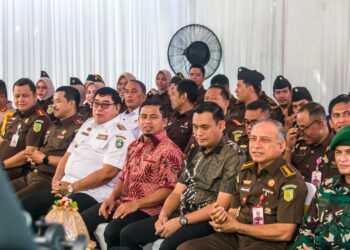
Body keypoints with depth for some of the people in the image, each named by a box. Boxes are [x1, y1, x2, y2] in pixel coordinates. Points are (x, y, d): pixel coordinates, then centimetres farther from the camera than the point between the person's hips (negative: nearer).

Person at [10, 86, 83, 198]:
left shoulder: (78, 128, -8)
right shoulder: (52, 126, 22)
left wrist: (44, 159, -11)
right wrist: (33, 156, 7)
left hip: (50, 179, -9)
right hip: (31, 175, 9)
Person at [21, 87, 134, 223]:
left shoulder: (120, 134, -7)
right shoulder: (88, 124, 19)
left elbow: (107, 172, -16)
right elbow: (68, 155, 20)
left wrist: (72, 187, -15)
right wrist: (56, 180, 2)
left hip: (93, 193, -8)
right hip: (64, 186, 8)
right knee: (26, 204, -7)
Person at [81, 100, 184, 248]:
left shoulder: (169, 150, -10)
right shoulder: (134, 146, 16)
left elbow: (168, 190, -16)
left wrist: (136, 204, -21)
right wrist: (112, 198, 3)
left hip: (147, 208, -8)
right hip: (122, 202, 8)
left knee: (113, 231, -30)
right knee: (83, 220, -4)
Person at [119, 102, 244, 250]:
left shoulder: (231, 158, -12)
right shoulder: (195, 153, 14)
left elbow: (221, 206, -18)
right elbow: (177, 192, 14)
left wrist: (181, 221, -20)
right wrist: (163, 214, -7)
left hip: (207, 221, -8)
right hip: (180, 214, 8)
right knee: (128, 234, 0)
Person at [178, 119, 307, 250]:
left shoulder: (291, 180, -9)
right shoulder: (245, 171, 14)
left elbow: (285, 232, -15)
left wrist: (238, 227, -10)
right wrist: (222, 217, -6)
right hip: (235, 237, 7)